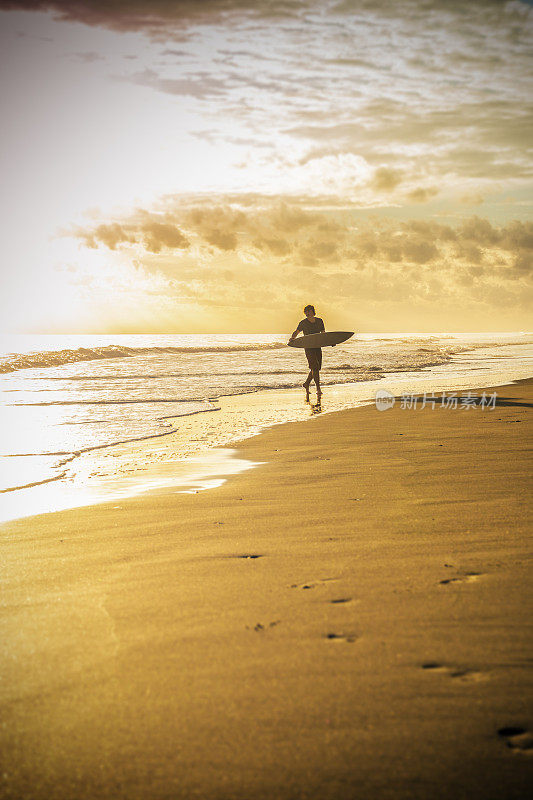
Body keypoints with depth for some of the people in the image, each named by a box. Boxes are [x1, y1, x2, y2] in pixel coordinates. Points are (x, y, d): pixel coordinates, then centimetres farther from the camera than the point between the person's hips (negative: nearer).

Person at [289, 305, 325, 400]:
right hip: (308, 347, -5)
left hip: (318, 347, 5)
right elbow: (296, 332, 3)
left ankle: (307, 384, 26)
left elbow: (323, 334, 13)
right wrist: (292, 338, -18)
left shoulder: (319, 321, 8)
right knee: (314, 367, -15)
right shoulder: (303, 323, -3)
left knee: (317, 368, 7)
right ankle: (318, 389, -14)